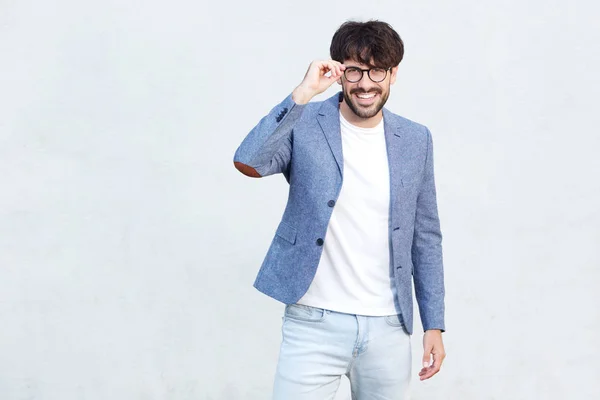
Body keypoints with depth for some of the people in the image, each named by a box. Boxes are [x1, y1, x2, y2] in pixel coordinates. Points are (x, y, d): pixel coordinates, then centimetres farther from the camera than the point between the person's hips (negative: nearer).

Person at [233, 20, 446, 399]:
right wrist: (303, 93, -21)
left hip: (389, 327, 3)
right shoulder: (304, 125, -4)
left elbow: (425, 237, 10)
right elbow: (248, 162, -24)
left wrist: (434, 324, 8)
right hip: (314, 324, -3)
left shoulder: (415, 140, 5)